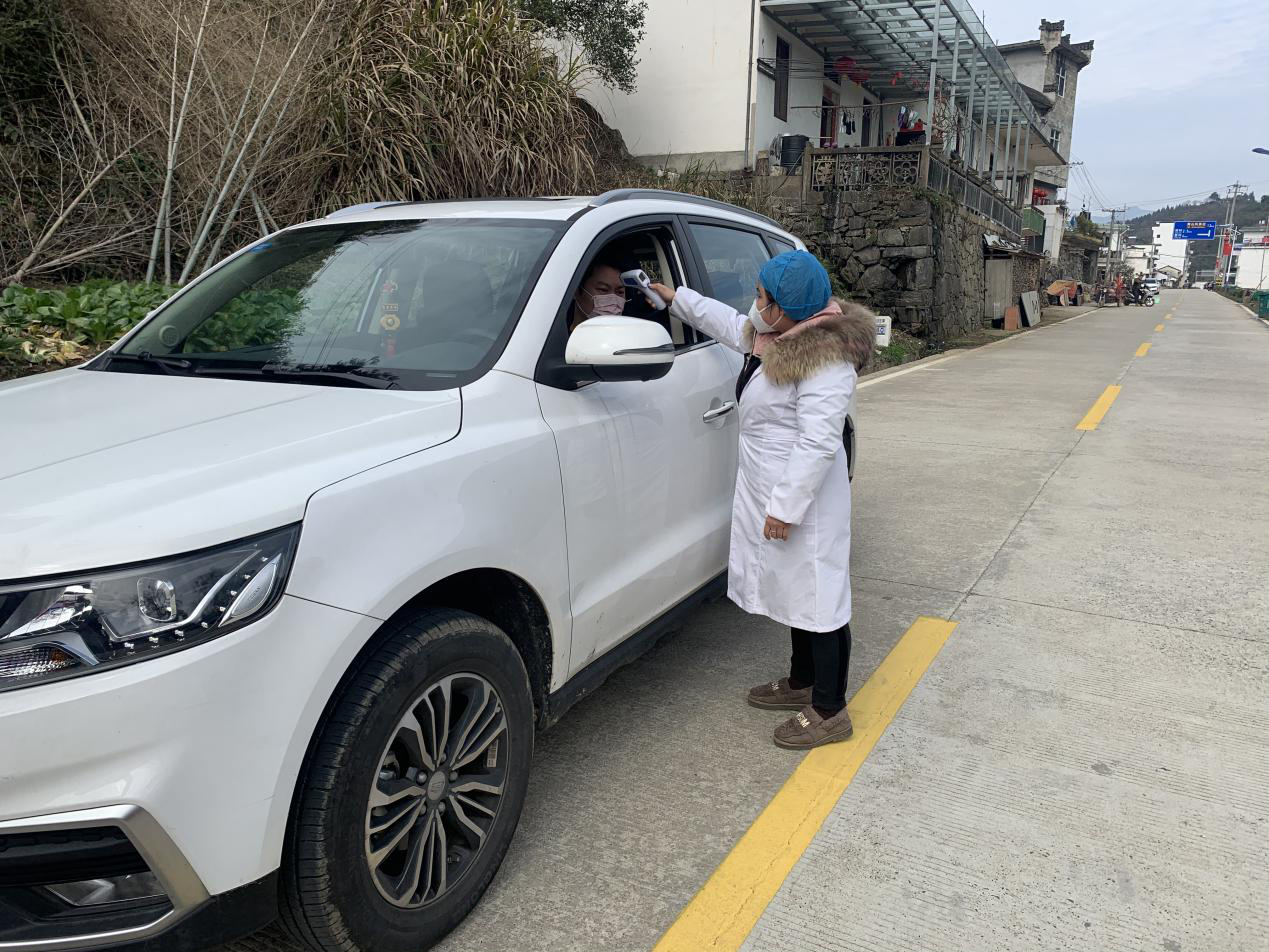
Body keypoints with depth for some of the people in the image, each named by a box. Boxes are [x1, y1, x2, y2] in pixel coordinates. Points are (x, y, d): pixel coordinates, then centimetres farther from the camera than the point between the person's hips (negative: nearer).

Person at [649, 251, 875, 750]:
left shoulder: (824, 358, -23)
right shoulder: (774, 337, 7)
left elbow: (819, 442, -27)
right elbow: (728, 322, 27)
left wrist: (786, 506, -27)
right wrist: (675, 298, 32)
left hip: (802, 499, -10)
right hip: (768, 491, 10)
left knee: (817, 597, 0)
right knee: (796, 591, 20)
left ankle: (829, 711, 12)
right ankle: (803, 682, 36)